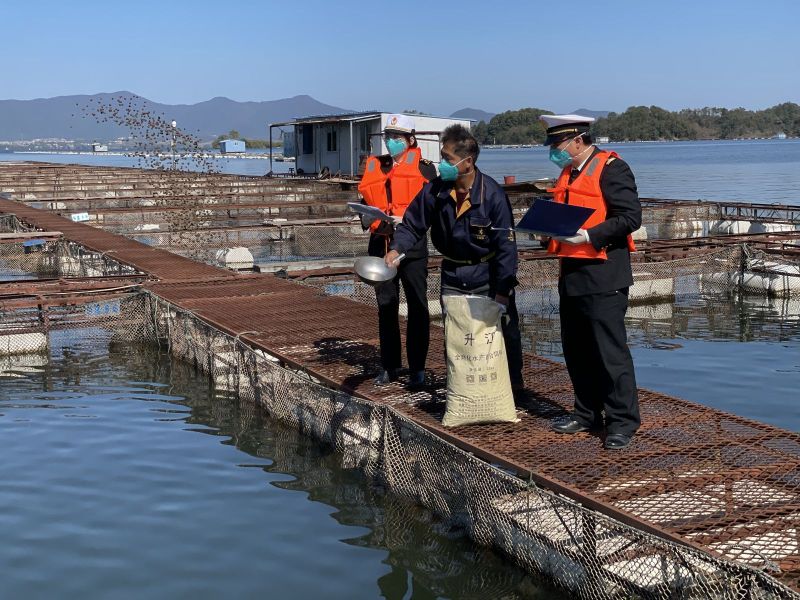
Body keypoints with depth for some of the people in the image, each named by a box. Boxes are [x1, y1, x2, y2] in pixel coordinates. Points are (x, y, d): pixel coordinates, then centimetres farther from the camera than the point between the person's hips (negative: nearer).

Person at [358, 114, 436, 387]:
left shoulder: (423, 167, 1)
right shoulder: (374, 167, 14)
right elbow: (366, 206, 18)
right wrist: (377, 223, -3)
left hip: (412, 244, -4)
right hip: (381, 243, 5)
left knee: (417, 307, -1)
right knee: (386, 306, 9)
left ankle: (417, 368, 6)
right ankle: (389, 366, 18)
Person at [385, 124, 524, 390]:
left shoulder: (492, 194, -18)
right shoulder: (435, 190, -8)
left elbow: (506, 245, -16)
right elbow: (412, 226, 2)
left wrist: (503, 291, -18)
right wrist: (396, 249, -19)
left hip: (488, 277, -3)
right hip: (453, 277, 3)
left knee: (504, 333, 6)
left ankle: (514, 386, 26)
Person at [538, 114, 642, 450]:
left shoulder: (611, 168, -10)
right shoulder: (568, 172, 16)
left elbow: (631, 217, -16)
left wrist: (589, 236, -23)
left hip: (603, 275, -9)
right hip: (572, 274, 9)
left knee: (611, 351, -6)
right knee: (576, 350, 14)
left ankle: (623, 422, 2)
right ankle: (588, 413, 26)